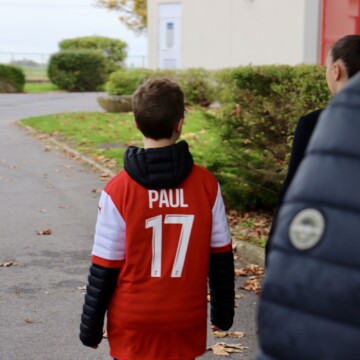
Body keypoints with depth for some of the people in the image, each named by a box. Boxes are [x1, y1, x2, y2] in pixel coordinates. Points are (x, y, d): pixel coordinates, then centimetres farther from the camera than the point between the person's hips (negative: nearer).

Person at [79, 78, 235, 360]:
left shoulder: (119, 191, -14)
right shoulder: (207, 184, -8)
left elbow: (104, 269, -9)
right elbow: (221, 258, 0)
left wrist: (91, 327, 3)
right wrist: (223, 312, 14)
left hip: (133, 324, -1)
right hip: (187, 322, 2)